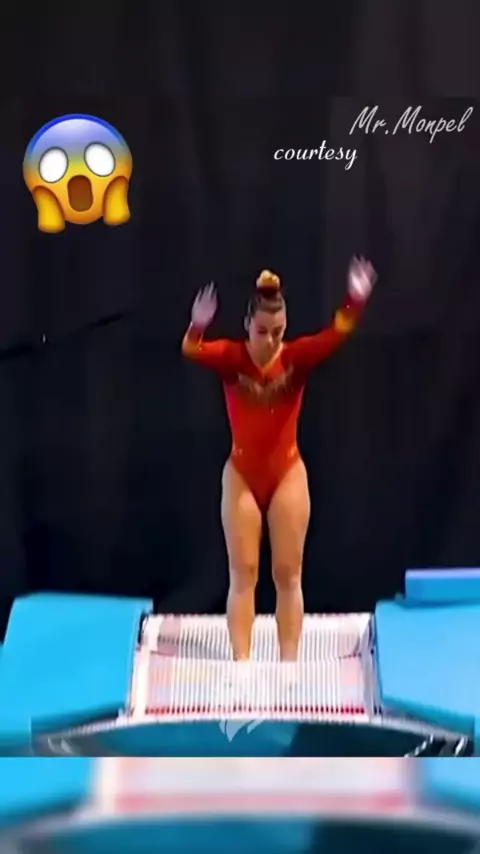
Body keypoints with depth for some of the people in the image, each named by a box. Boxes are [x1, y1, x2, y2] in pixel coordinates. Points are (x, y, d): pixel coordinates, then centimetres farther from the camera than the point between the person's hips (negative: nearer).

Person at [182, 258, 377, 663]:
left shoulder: (298, 357, -9)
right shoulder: (230, 357, -11)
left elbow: (337, 334, -25)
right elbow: (191, 350, -29)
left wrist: (357, 301, -45)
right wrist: (198, 325, -52)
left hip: (288, 474, 0)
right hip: (241, 476, 0)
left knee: (288, 575, 5)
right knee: (243, 575, 4)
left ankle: (289, 663, 13)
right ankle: (241, 663, 9)